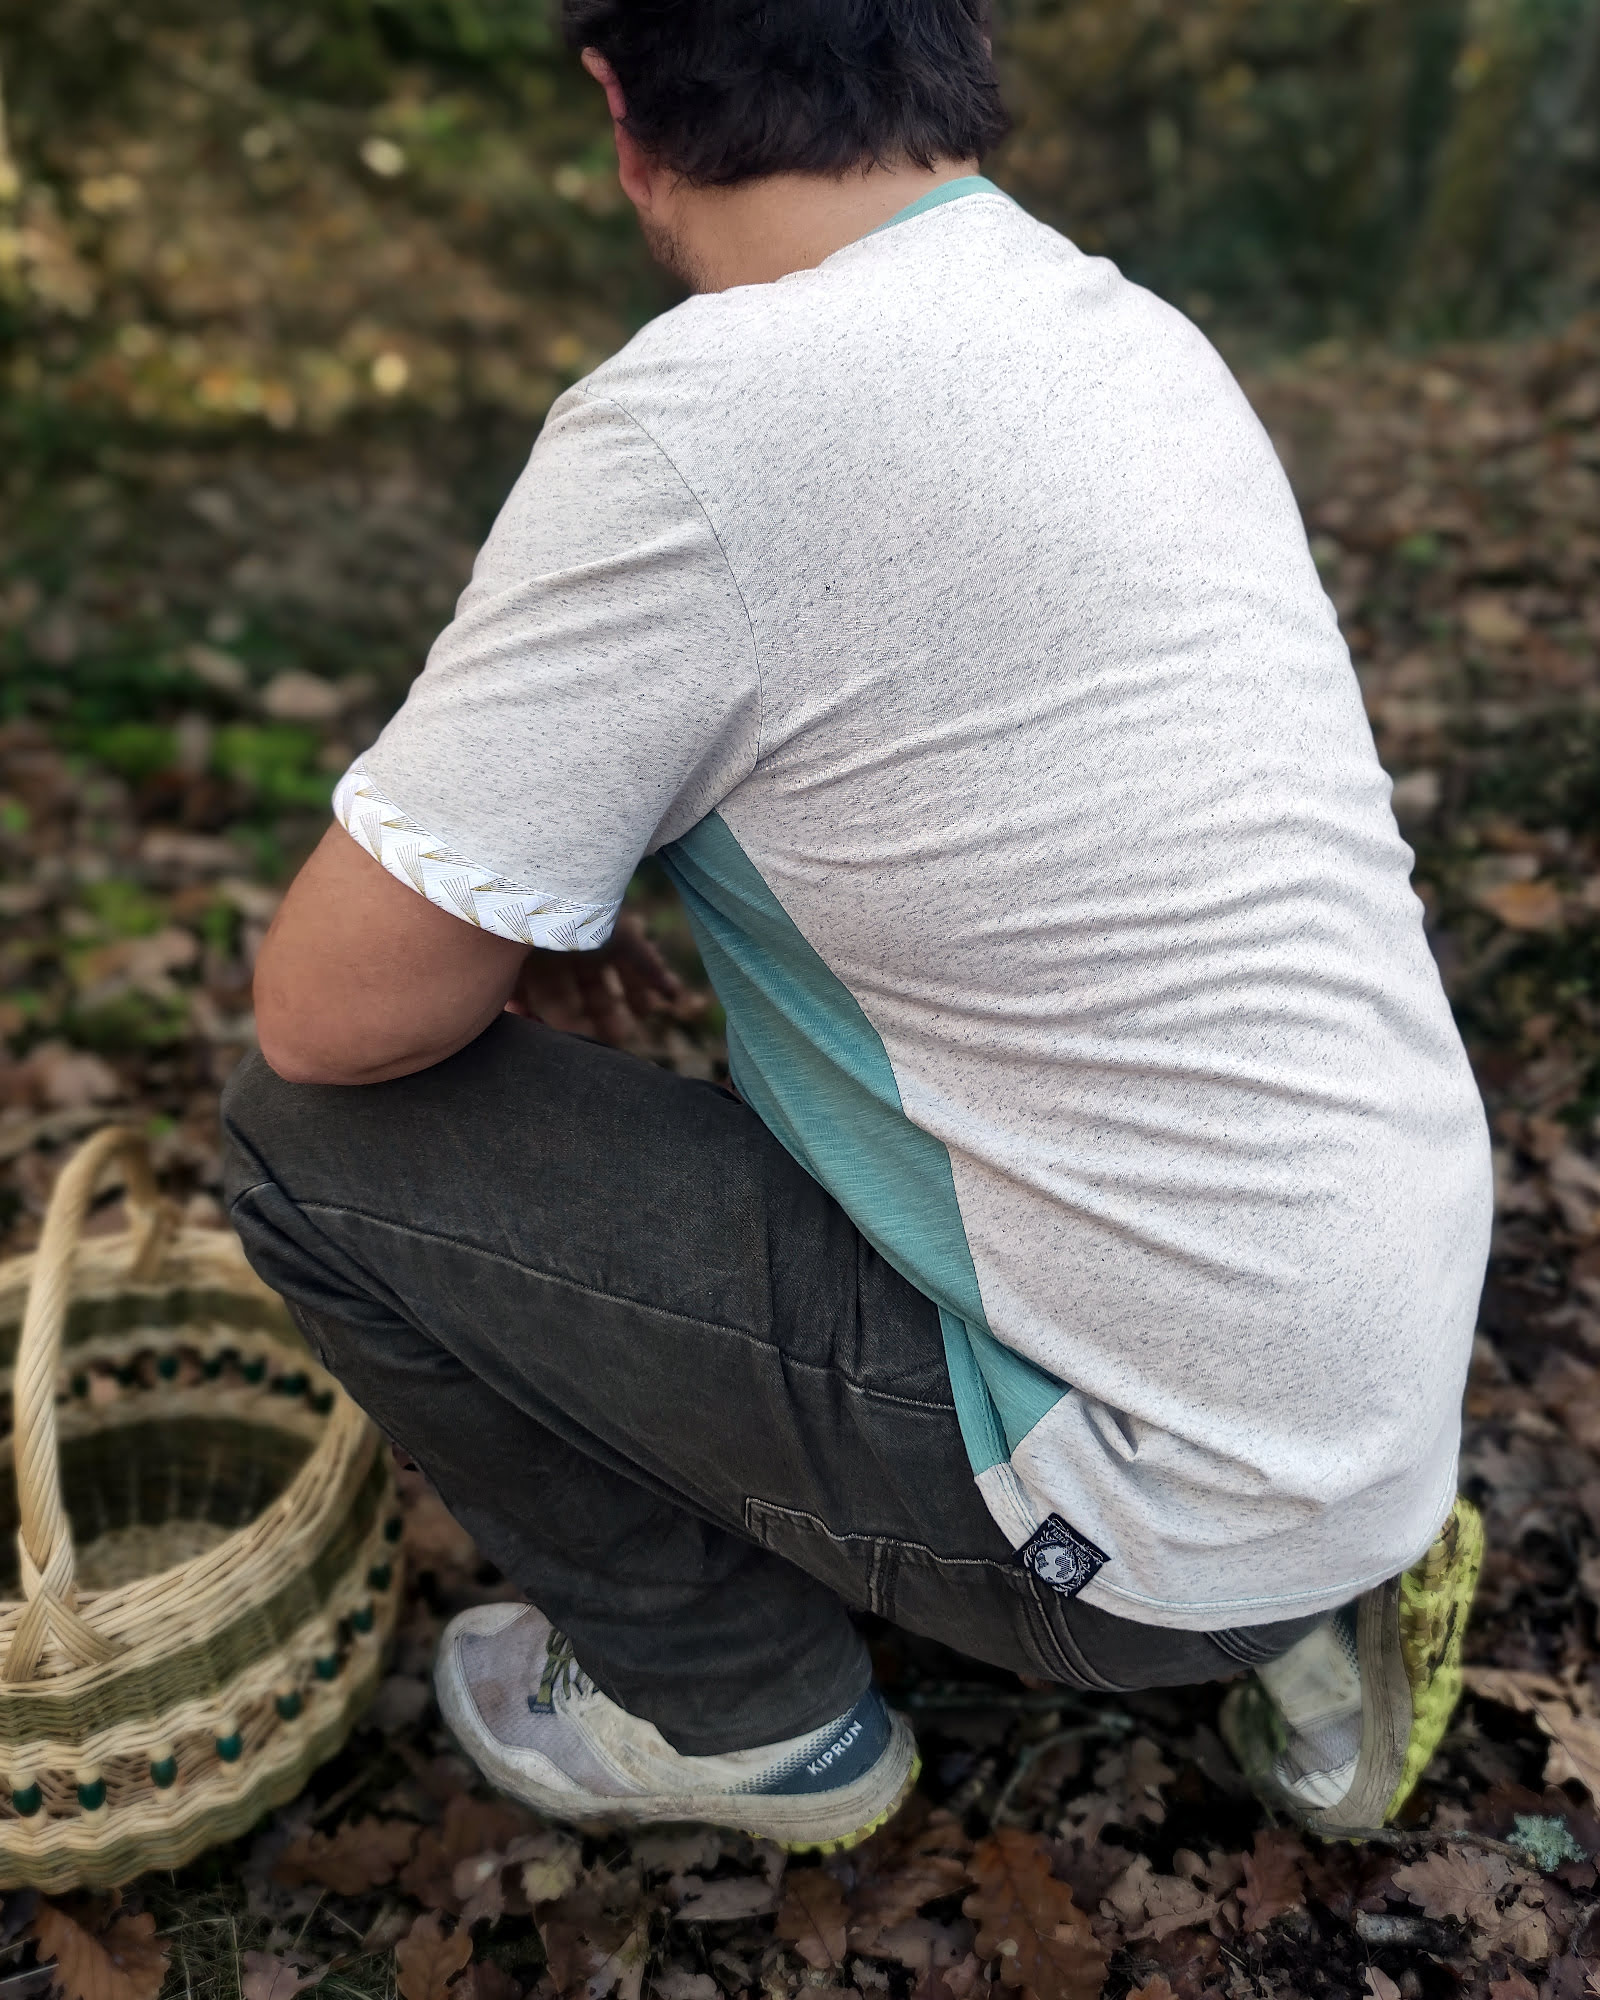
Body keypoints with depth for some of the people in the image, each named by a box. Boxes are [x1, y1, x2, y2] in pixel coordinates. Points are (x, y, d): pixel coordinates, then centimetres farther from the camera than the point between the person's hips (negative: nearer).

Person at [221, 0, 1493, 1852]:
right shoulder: (1147, 339, 5)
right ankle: (1299, 1598, 19)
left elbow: (334, 1009, -16)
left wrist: (498, 918, 7)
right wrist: (527, 898, 21)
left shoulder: (708, 411, -22)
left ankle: (742, 1711, 15)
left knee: (311, 1131, -5)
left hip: (1162, 1506, -8)